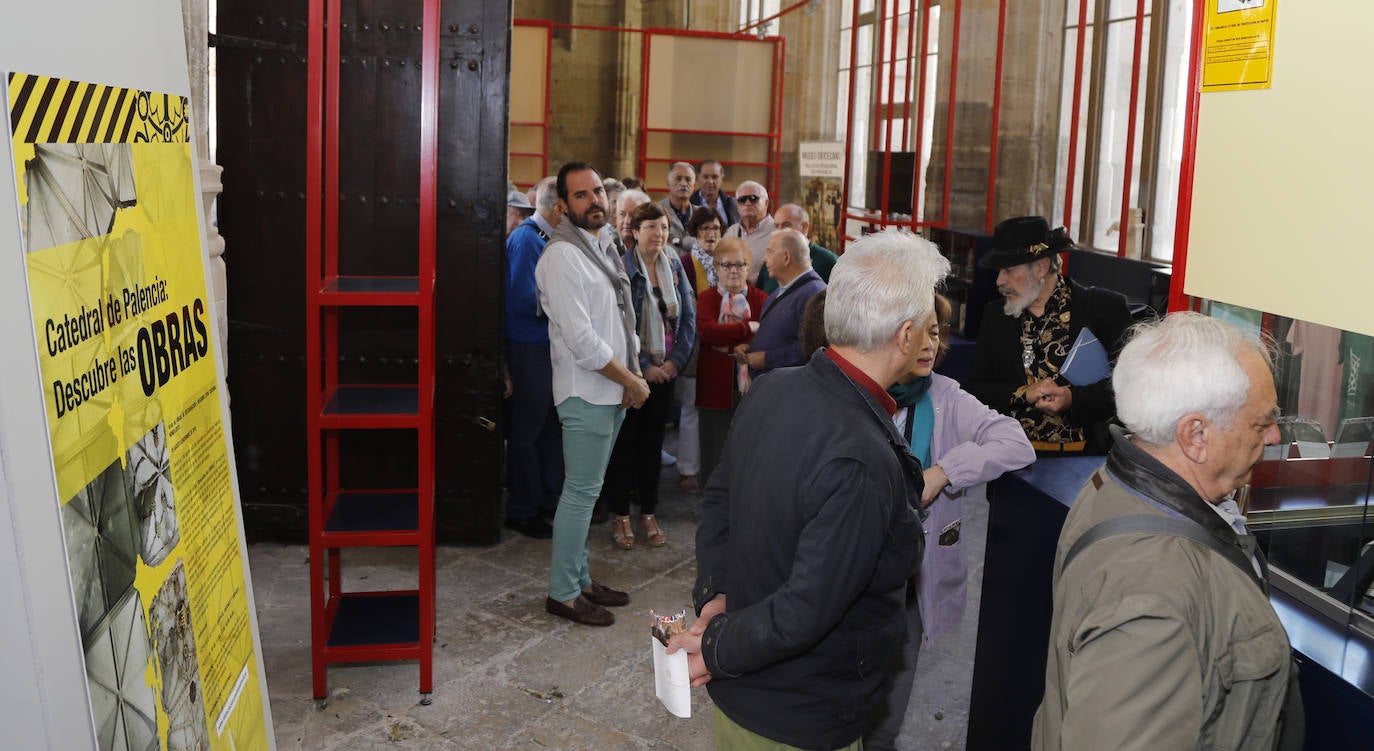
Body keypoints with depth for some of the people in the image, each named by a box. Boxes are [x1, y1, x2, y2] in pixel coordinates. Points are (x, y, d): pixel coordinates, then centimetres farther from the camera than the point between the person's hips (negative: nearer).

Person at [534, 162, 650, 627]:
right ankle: (562, 593, 7)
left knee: (587, 488, 15)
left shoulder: (604, 245, 14)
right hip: (586, 392, -9)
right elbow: (580, 338, -22)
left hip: (613, 391, 9)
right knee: (581, 491, -4)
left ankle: (579, 578, 26)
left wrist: (635, 371, 5)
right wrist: (630, 380, -14)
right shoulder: (563, 255, -16)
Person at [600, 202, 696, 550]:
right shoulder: (623, 268, -11)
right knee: (624, 442, 3)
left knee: (653, 441, 11)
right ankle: (620, 515, 15)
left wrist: (675, 361, -3)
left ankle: (648, 513, 21)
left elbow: (689, 317, 7)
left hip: (665, 370, 5)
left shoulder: (675, 267, 6)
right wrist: (643, 367, -13)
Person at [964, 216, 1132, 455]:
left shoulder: (1103, 308, 4)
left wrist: (1074, 399, -15)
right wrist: (1024, 394, -6)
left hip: (1086, 454, -2)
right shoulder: (996, 316, 15)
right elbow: (972, 388, 11)